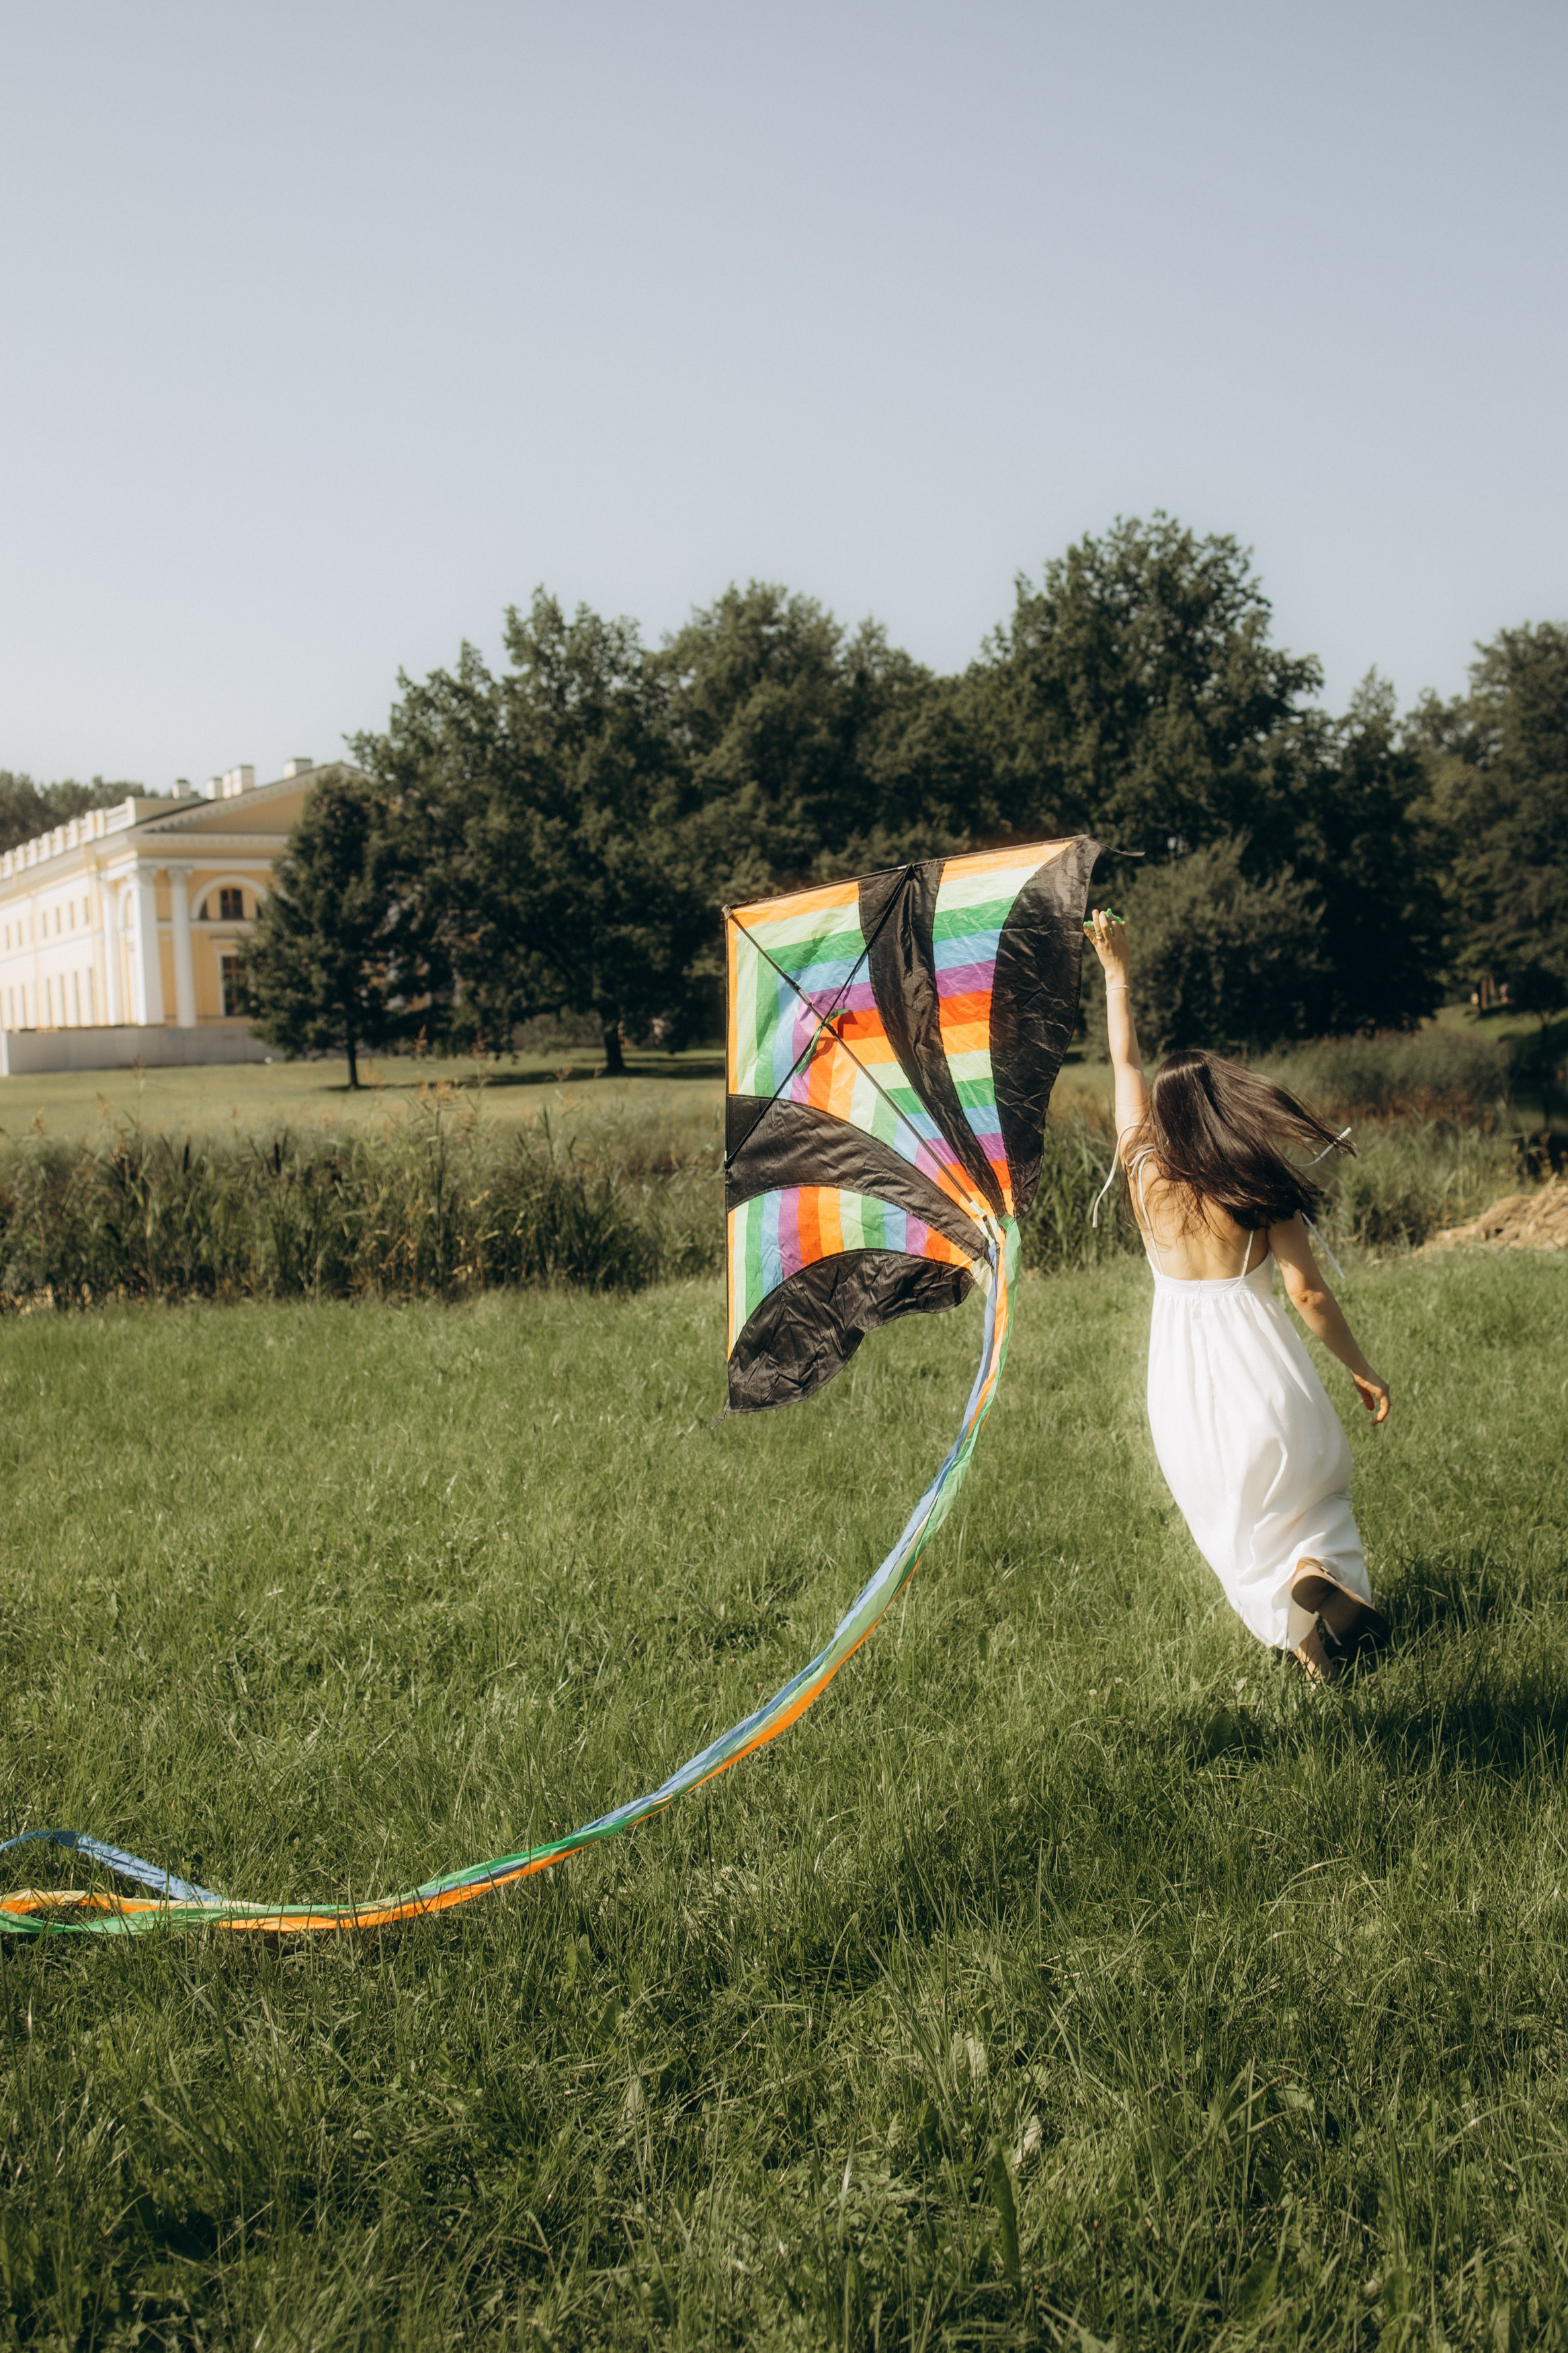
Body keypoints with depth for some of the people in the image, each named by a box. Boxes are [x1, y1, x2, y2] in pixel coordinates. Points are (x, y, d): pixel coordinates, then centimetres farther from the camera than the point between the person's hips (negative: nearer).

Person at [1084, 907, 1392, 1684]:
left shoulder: (1145, 1171, -2)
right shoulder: (1261, 1185, -7)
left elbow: (1124, 1064, 11)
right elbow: (1307, 1291, -8)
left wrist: (1117, 972, 22)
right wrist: (1361, 1369, 5)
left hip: (1186, 1384, 1)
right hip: (1260, 1366, -1)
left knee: (1237, 1530, 13)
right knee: (1308, 1496, 18)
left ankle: (1304, 1638, -8)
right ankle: (1320, 1575, -14)